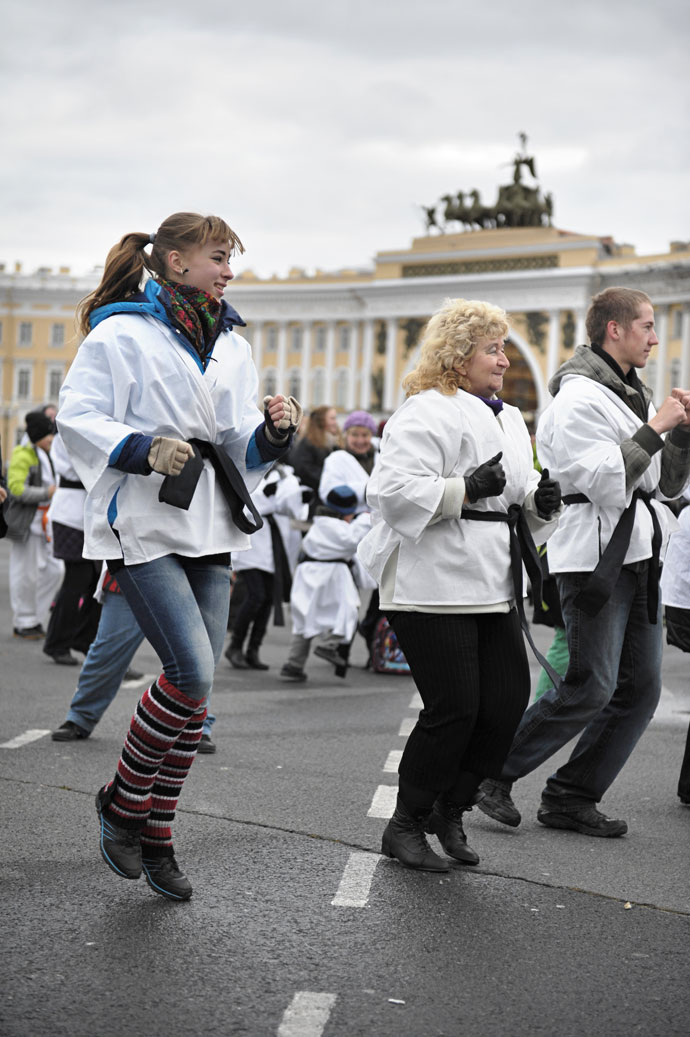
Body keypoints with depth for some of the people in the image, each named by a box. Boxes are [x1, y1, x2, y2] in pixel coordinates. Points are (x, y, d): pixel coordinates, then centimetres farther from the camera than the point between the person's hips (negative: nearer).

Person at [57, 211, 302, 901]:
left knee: (195, 689, 4)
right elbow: (78, 418, -8)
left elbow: (244, 453, 17)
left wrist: (273, 432, -4)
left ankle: (155, 837, 16)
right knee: (191, 674, -17)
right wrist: (141, 448, -22)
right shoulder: (120, 334, -2)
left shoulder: (230, 346, 18)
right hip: (143, 525, -7)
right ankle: (122, 801, 5)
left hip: (209, 529, 7)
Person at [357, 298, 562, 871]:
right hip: (435, 587, -8)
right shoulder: (425, 413, -8)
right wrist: (467, 489, -23)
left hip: (494, 587, 9)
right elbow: (396, 490, -19)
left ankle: (450, 810, 22)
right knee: (453, 710, -8)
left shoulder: (508, 419, 20)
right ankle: (405, 825, 10)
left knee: (507, 705, 3)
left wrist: (542, 500, 4)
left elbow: (519, 501, 26)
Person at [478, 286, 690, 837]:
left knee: (641, 688, 5)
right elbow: (604, 483, -20)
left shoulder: (635, 395, 19)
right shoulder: (580, 397, -10)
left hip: (640, 555, 9)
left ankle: (571, 798, 13)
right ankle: (492, 772, 6)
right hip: (597, 555, -9)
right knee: (591, 688, -10)